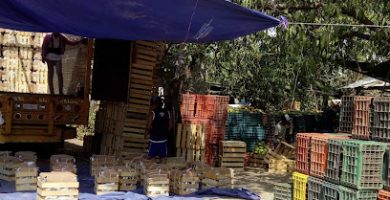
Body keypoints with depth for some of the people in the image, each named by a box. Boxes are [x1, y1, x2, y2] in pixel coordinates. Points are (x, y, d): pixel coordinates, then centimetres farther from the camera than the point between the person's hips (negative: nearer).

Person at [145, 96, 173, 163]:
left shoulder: (152, 113, -11)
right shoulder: (167, 112, 2)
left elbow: (148, 127, -12)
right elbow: (170, 126, 5)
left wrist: (147, 132, 9)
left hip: (154, 139, -4)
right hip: (164, 139, 4)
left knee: (150, 158, 9)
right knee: (163, 157, 9)